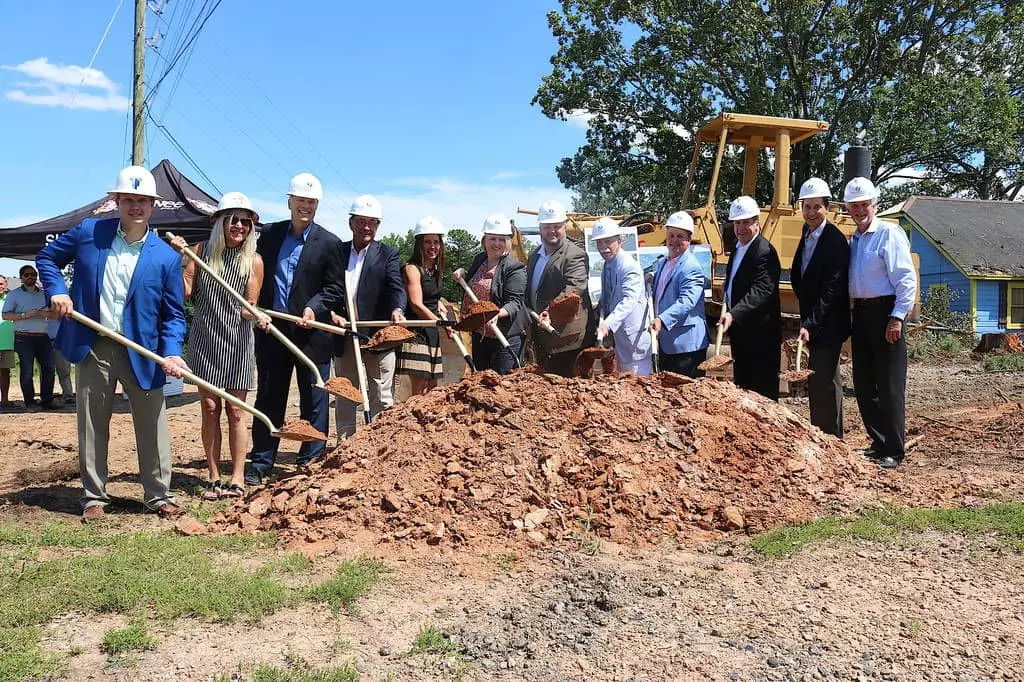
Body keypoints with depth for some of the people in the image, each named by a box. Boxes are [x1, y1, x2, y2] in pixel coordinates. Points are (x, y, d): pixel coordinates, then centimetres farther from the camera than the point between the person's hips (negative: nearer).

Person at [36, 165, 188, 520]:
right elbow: (46, 257, 14)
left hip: (142, 351, -1)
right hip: (93, 348, 1)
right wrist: (57, 290, -4)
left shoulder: (166, 257, -4)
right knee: (91, 427, 10)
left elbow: (173, 314, -2)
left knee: (153, 427, 5)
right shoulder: (88, 232, -1)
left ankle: (158, 495, 19)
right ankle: (93, 497, 24)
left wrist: (171, 353, -16)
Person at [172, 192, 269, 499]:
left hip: (237, 342, -1)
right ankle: (214, 477, 13)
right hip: (204, 340, 1)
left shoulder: (254, 260, -2)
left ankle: (237, 478, 10)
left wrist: (259, 317, -23)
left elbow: (248, 308, -2)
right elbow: (185, 291, -2)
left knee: (236, 410, 2)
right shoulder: (200, 251, 1)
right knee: (210, 408, 4)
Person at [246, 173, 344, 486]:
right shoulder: (269, 234, 8)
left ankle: (311, 463, 17)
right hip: (272, 329, 3)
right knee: (268, 399, 9)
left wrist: (314, 308, -16)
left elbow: (335, 288, -1)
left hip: (311, 331, -2)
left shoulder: (328, 243, -2)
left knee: (314, 400, 5)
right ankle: (260, 464, 19)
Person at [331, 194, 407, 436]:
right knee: (344, 398, 13)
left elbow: (396, 288, -11)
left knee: (382, 399, 0)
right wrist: (332, 314, -9)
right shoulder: (337, 252, 10)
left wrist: (397, 310, -31)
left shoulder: (387, 255, 2)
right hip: (344, 338, 3)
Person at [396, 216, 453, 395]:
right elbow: (417, 305, -16)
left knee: (433, 389, 9)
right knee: (420, 389, -12)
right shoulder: (412, 269, -8)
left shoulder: (435, 271, 17)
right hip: (416, 333, -9)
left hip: (432, 335, 9)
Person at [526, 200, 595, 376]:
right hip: (542, 340, 8)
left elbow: (573, 289, -26)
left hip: (567, 340, -8)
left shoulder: (576, 255, -11)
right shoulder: (534, 255, 16)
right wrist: (532, 330, 17)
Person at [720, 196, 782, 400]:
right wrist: (729, 316, 14)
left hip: (760, 335, -9)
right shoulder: (737, 248, 13)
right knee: (742, 386, 16)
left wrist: (734, 314, -41)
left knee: (763, 392, -2)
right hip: (740, 333, 9)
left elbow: (761, 291, -30)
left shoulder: (764, 252, -18)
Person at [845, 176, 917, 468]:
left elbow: (907, 278, -13)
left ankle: (893, 452, 3)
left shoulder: (889, 233, -7)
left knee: (890, 385, -5)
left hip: (885, 311, -8)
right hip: (860, 313, 8)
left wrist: (897, 317, -18)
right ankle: (879, 443, 23)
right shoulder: (853, 241, 17)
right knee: (863, 384, 11)